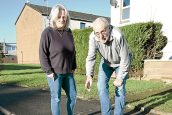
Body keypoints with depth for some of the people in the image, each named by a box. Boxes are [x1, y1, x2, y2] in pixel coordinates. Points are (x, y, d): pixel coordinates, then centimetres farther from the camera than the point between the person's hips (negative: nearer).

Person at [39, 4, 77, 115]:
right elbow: (43, 54, -12)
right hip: (54, 72, -6)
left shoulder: (69, 32, 7)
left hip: (68, 72, 6)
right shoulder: (47, 32, -10)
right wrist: (48, 71, -15)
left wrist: (73, 67, 10)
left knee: (73, 96, 13)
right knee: (56, 98, 4)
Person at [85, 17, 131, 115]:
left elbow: (125, 59, -30)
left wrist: (120, 77, -25)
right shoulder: (93, 37, -29)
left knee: (120, 88, -6)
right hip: (106, 62, 3)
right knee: (101, 86, -3)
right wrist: (89, 75, -39)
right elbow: (91, 57, -26)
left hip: (121, 61, -3)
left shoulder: (118, 36, -39)